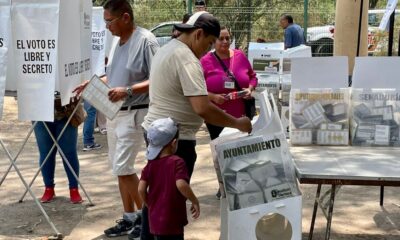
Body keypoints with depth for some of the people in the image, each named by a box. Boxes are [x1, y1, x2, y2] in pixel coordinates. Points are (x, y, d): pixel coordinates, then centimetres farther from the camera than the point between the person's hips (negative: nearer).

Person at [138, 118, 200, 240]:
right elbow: (181, 184, -26)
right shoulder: (177, 162, -13)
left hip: (155, 219, 6)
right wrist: (195, 201, -13)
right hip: (172, 220, -6)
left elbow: (141, 189, -1)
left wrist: (149, 205, 13)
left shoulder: (151, 163, 4)